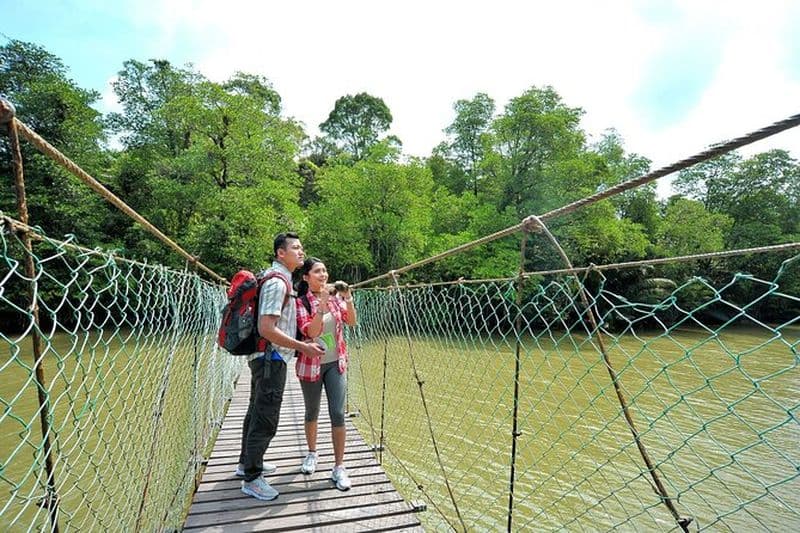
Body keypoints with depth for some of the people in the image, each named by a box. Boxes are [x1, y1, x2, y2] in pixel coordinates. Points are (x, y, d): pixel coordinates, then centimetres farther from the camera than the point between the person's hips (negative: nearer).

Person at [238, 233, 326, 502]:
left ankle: (247, 462, 38)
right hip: (271, 359, -11)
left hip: (264, 358, 11)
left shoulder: (278, 278, 12)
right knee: (265, 419, -1)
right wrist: (303, 347, -23)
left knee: (257, 411, 21)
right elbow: (266, 329, -26)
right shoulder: (277, 282, -20)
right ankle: (251, 479, 13)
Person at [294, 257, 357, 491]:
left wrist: (348, 300, -20)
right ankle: (312, 453, 41)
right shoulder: (301, 301, -11)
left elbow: (351, 322, -5)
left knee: (338, 414, -2)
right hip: (311, 365, -2)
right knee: (312, 412, 16)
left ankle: (339, 467, 11)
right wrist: (322, 305, -31)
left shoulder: (334, 296, -1)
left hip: (336, 364, 2)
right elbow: (310, 332, -22)